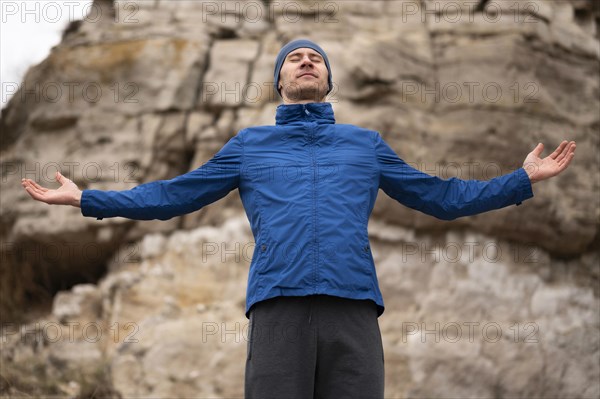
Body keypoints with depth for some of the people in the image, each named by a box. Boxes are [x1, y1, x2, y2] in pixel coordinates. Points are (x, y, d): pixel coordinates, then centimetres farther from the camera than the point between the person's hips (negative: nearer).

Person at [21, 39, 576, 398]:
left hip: (353, 311, 1)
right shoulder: (249, 145, 26)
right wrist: (85, 199, 24)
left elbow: (441, 197, 29)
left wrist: (525, 179, 26)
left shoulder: (365, 144, 26)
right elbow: (172, 195, 27)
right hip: (278, 310, 0)